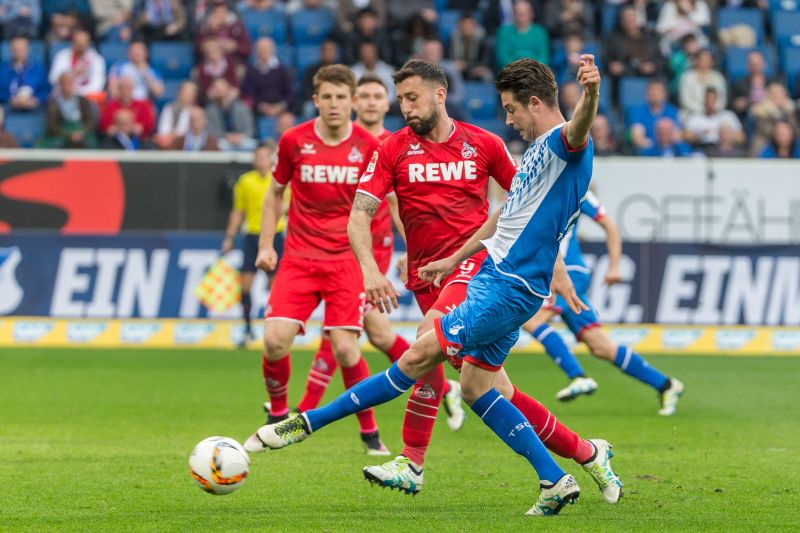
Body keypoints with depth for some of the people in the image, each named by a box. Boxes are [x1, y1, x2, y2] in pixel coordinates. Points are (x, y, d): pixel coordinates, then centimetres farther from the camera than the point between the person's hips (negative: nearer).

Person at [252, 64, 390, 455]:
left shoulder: (369, 147, -3)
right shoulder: (293, 141, -1)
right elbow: (275, 192, 14)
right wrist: (265, 245, 8)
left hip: (347, 259, -1)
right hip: (298, 258, 1)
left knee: (345, 347, -13)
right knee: (275, 339, -13)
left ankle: (369, 432, 5)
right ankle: (278, 416, 13)